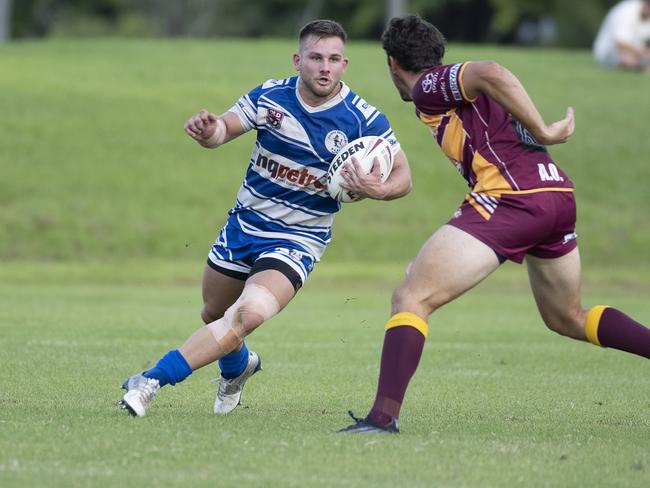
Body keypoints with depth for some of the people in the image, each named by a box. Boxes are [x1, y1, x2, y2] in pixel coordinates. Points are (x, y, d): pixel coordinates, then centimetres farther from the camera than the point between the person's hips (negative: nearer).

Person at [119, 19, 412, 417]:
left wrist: (378, 189, -30)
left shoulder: (364, 119, -15)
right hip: (245, 223, 4)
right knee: (213, 315, 19)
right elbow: (225, 129, -1)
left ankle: (152, 381, -26)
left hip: (298, 240, -4)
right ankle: (238, 367, 55)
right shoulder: (270, 96, -9)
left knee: (248, 314, -28)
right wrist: (208, 132, -27)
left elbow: (403, 176, -7)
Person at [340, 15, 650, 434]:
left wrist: (542, 132, -16)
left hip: (509, 198, -9)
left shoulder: (429, 87, -1)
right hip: (560, 193, 9)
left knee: (411, 299, -7)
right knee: (568, 318, 28)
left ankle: (384, 415, -19)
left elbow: (491, 73, -19)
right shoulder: (451, 85, 25)